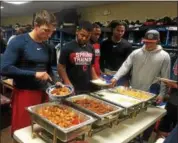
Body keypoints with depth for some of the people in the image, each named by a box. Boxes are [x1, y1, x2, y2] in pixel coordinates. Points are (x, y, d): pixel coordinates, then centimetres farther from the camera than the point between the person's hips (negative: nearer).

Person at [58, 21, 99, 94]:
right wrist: (68, 84, -17)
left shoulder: (91, 48, 8)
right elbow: (61, 68, -8)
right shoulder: (67, 47, -7)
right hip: (73, 89, -4)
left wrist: (96, 79, 3)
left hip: (88, 88, 5)